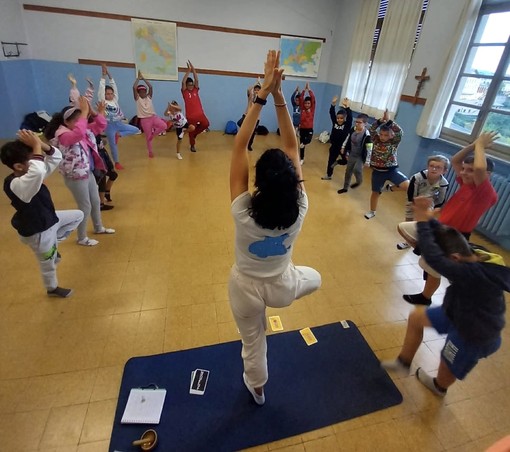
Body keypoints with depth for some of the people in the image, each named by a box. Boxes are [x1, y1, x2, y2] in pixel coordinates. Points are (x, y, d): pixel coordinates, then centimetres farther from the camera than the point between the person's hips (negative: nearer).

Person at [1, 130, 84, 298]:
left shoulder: (28, 174, -6)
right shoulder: (15, 184, -34)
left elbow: (56, 157, -2)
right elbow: (38, 171, -56)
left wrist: (40, 144, -22)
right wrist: (37, 146, -41)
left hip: (49, 219, 8)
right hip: (37, 232, -8)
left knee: (78, 215, 23)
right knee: (48, 264, 16)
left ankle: (54, 245, 26)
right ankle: (52, 289, 46)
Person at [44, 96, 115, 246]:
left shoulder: (85, 130, 2)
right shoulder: (63, 136, -23)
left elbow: (100, 126, 6)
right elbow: (78, 133, -43)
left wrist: (98, 112, -14)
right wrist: (85, 112, -40)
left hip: (88, 173, 9)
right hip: (76, 177, -9)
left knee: (96, 201, 22)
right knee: (85, 207, 2)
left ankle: (99, 228, 44)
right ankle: (82, 238, 21)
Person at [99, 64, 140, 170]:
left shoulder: (115, 100, 8)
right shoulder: (102, 101, -4)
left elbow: (114, 86, 4)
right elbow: (101, 88, -13)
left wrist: (109, 74, -2)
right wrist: (103, 75, -14)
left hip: (119, 123, 5)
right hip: (110, 125, -5)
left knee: (136, 130, -8)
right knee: (113, 144, 1)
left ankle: (118, 134, 1)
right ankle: (117, 163, 17)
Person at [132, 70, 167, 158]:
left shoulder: (149, 97, 8)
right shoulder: (137, 98, 1)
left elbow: (150, 87, -5)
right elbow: (134, 87, -14)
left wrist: (143, 78, -2)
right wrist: (138, 78, -5)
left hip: (153, 117, 3)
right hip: (144, 119, -2)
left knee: (164, 126, -23)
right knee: (148, 136, 2)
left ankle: (153, 134, 2)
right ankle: (150, 152, 17)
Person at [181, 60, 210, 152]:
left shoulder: (195, 90, 10)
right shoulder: (184, 92, 1)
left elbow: (196, 80, 0)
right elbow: (183, 82, -14)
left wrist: (193, 70, -9)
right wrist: (188, 71, -15)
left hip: (200, 113, 3)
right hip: (190, 115, -3)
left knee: (206, 124, -14)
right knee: (191, 131, 5)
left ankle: (195, 132, 13)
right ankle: (192, 146, 25)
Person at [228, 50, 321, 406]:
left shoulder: (243, 211, -30)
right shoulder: (299, 209, -25)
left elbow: (239, 145, -27)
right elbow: (291, 146, -21)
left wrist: (262, 96, -26)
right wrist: (279, 96, -24)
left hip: (246, 288, 0)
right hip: (282, 287, 1)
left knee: (253, 342, 27)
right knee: (315, 277, 34)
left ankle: (257, 389, 55)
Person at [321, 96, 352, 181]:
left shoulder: (347, 125, -11)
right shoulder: (335, 122, 0)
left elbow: (350, 117, -28)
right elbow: (331, 113, -7)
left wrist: (347, 107, -42)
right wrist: (333, 104, -23)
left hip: (342, 146, -4)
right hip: (334, 145, 4)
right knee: (331, 160, 15)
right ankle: (328, 175, 28)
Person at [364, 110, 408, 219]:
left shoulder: (394, 142, -6)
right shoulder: (376, 140, 0)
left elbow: (399, 132, -25)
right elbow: (372, 130, -16)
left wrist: (389, 121, -30)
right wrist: (380, 121, -30)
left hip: (391, 170, -1)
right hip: (377, 171, 1)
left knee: (407, 185, -21)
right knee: (375, 193, 14)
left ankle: (390, 188, 10)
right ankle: (372, 212, 36)